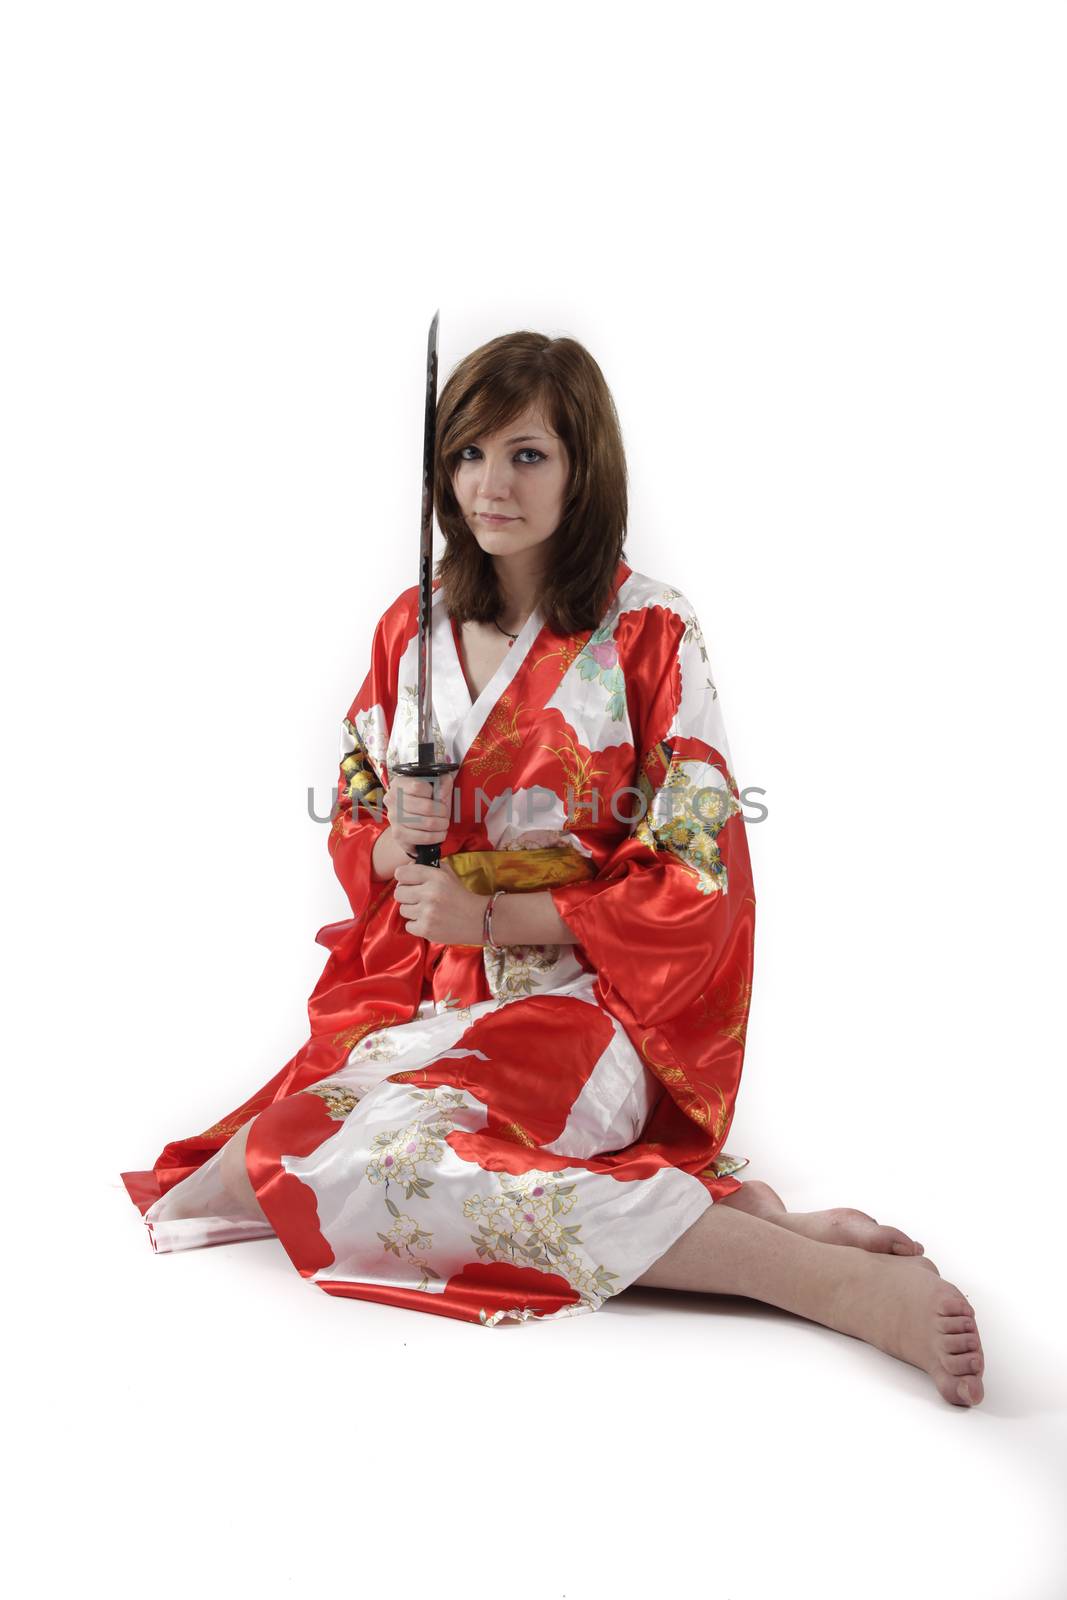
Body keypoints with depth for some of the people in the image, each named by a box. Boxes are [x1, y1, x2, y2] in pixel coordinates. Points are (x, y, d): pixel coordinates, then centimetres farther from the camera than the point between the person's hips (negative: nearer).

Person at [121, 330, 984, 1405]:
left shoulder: (649, 633, -6)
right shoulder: (411, 630, 10)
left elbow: (696, 883, -9)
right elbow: (351, 823, 16)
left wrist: (491, 915, -13)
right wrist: (393, 843, -9)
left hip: (582, 1002, -6)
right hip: (420, 990, 6)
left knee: (381, 1149, -33)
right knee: (316, 1128, -24)